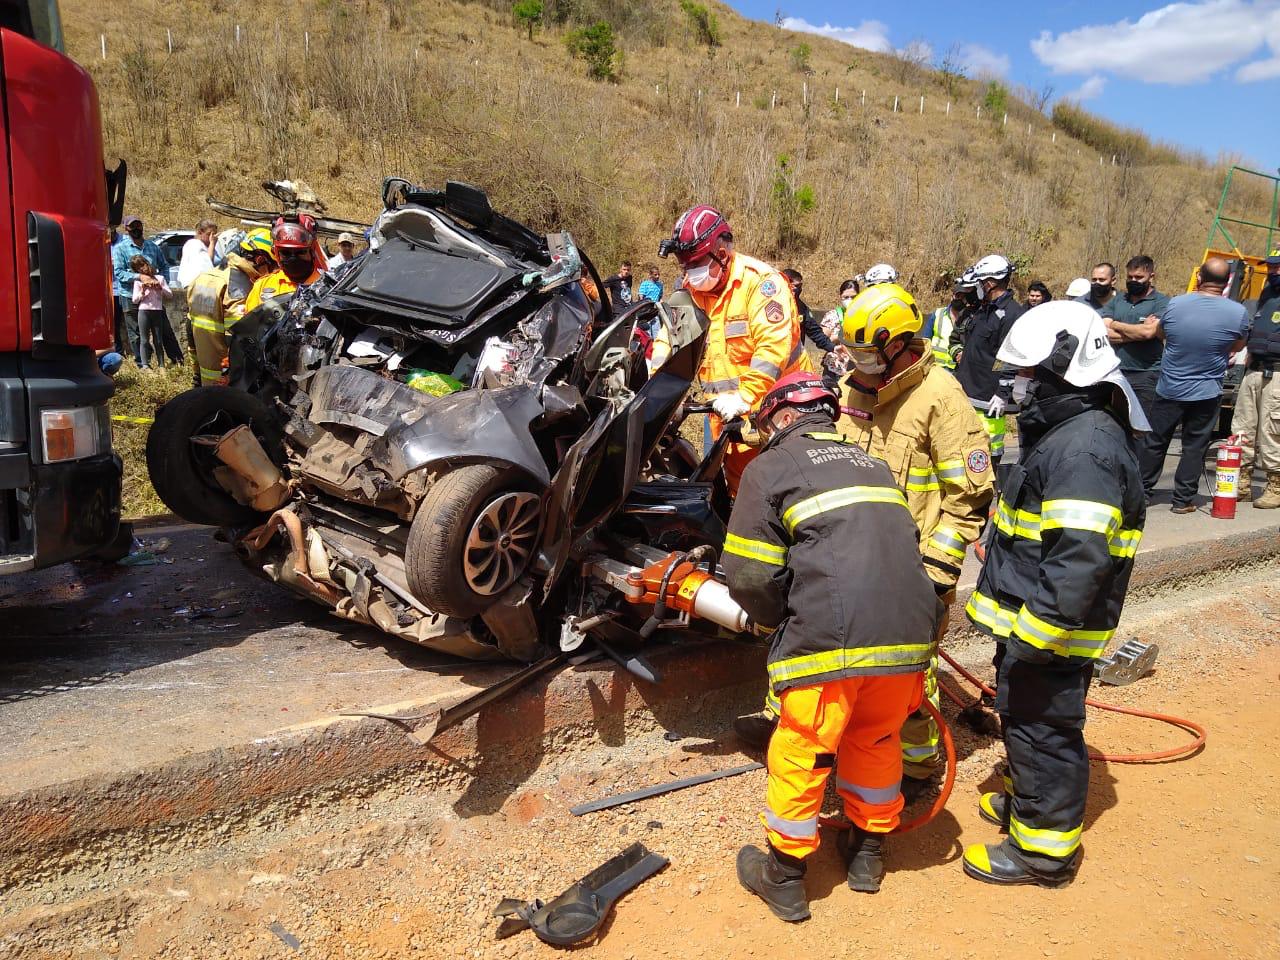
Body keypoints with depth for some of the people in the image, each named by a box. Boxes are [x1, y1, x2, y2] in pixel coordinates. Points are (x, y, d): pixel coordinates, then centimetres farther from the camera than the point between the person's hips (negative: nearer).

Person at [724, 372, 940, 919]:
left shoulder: (770, 467, 4)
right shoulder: (871, 465, 22)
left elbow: (750, 575, -3)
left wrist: (781, 621, 17)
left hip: (830, 638, -6)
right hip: (909, 631, 6)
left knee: (800, 751, 11)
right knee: (877, 740, 25)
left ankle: (784, 878, 26)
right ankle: (869, 853, 41)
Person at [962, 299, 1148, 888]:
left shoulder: (1086, 448, -24)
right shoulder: (1064, 433, 12)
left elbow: (1078, 561, -30)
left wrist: (1035, 632, -27)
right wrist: (1016, 621, 24)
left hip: (1051, 632, -10)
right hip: (1028, 618, 10)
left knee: (1042, 729, 3)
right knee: (1023, 719, 24)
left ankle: (1043, 849, 19)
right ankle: (1029, 802, 43)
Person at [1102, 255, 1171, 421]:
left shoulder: (1161, 302, 0)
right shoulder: (1116, 301, 14)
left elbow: (1148, 332, -16)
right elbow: (1104, 333, 0)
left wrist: (1116, 325, -1)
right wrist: (1138, 331, -9)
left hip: (1146, 377, -4)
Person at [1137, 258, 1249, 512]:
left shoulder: (1175, 304, -10)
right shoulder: (1238, 313, -11)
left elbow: (1159, 332, 9)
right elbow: (1238, 346, 7)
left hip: (1169, 389, 1)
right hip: (1207, 393, -1)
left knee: (1154, 443, 13)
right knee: (1194, 448, 9)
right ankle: (1183, 499, 12)